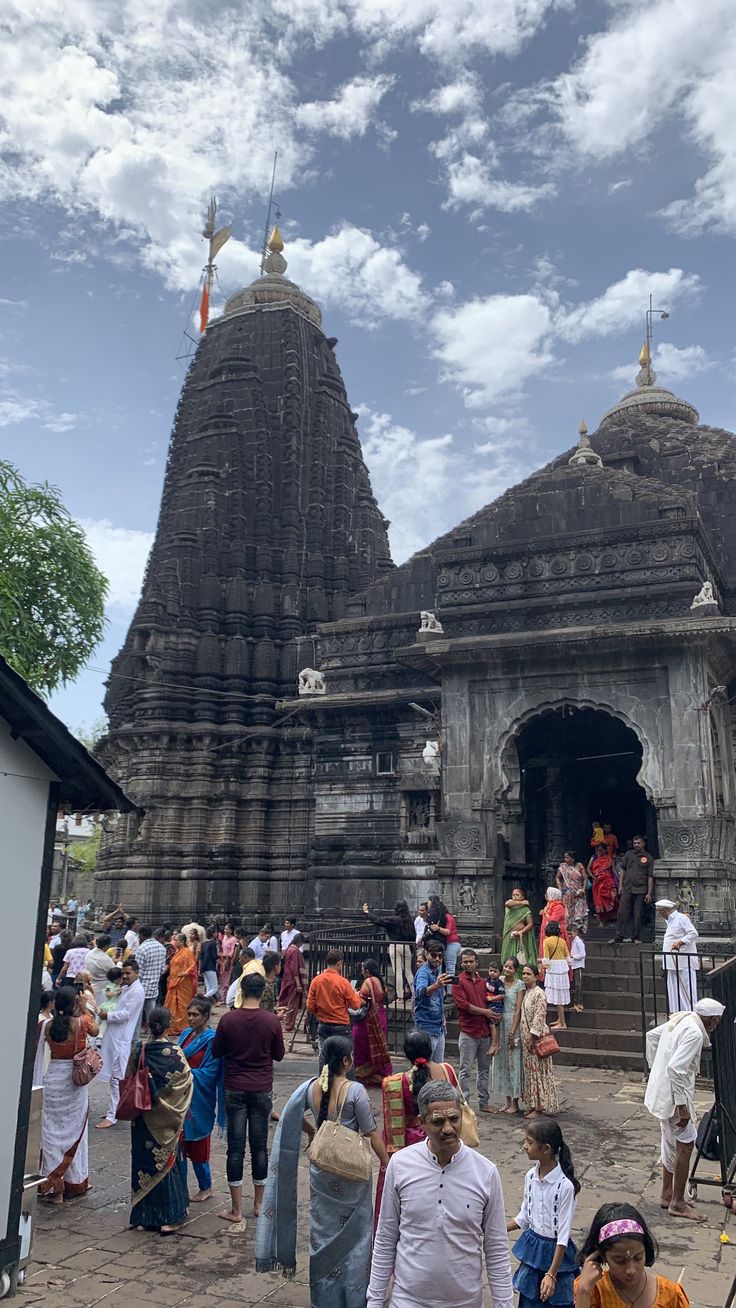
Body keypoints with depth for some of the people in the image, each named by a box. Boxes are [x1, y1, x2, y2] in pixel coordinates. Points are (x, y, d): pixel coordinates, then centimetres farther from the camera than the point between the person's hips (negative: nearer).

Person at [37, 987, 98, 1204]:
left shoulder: (47, 1025, -6)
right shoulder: (82, 1022, -13)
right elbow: (95, 1031, 10)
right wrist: (84, 1010, 13)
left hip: (52, 1080, 2)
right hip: (74, 1082, -2)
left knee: (51, 1131, 11)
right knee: (73, 1132, 12)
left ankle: (51, 1185, 14)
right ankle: (73, 1182, 21)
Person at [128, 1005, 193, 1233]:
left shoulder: (138, 1051, -10)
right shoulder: (175, 1054, -17)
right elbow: (187, 1082, -10)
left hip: (143, 1118, 2)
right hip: (166, 1120, -2)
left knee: (144, 1161, 14)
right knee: (168, 1162, 9)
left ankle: (143, 1216, 21)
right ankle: (169, 1216, 13)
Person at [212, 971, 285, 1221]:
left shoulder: (228, 1020, -10)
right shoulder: (272, 1021, -10)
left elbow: (216, 1052, 1)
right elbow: (279, 1055, 1)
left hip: (235, 1090, -1)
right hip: (262, 1089, 1)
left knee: (235, 1147, 6)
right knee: (260, 1147, 12)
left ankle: (236, 1209, 11)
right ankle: (259, 1204, 23)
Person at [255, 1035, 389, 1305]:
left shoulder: (310, 1087, -8)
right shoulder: (355, 1091, -21)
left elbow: (292, 1117, 8)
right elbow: (372, 1134, -15)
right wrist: (387, 1165, -3)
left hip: (321, 1170, 4)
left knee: (323, 1231, 19)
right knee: (354, 1233, 14)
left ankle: (324, 1296, 31)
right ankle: (354, 1297, 23)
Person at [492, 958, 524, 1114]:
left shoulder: (519, 985, -6)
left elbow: (518, 1009, -10)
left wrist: (512, 1032, -14)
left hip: (513, 1023, -5)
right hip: (499, 1023, 5)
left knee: (514, 1062, -1)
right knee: (501, 1062, 9)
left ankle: (515, 1103, 10)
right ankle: (508, 1101, 20)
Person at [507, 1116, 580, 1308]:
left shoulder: (565, 1185, -24)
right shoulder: (530, 1176, -5)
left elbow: (563, 1235, -19)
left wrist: (551, 1274, -19)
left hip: (554, 1251, -5)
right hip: (532, 1247, 5)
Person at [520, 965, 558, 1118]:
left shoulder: (539, 994, -14)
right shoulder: (525, 992, 11)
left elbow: (539, 1017, -18)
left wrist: (533, 1036, -20)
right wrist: (525, 1038, 12)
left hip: (536, 1037, -8)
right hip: (526, 1037, 8)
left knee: (538, 1070, -2)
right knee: (529, 1070, 12)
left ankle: (541, 1107, 5)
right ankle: (532, 1104, 21)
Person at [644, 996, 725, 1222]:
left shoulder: (679, 1021, 6)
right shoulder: (694, 1034, -22)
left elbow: (651, 1036, 20)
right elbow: (676, 1069, -29)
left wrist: (655, 1068, 22)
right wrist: (682, 1107, -24)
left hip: (660, 1091, 9)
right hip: (673, 1095, -9)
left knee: (671, 1144, 19)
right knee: (685, 1144, 2)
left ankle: (667, 1195, 31)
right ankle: (678, 1203, 10)